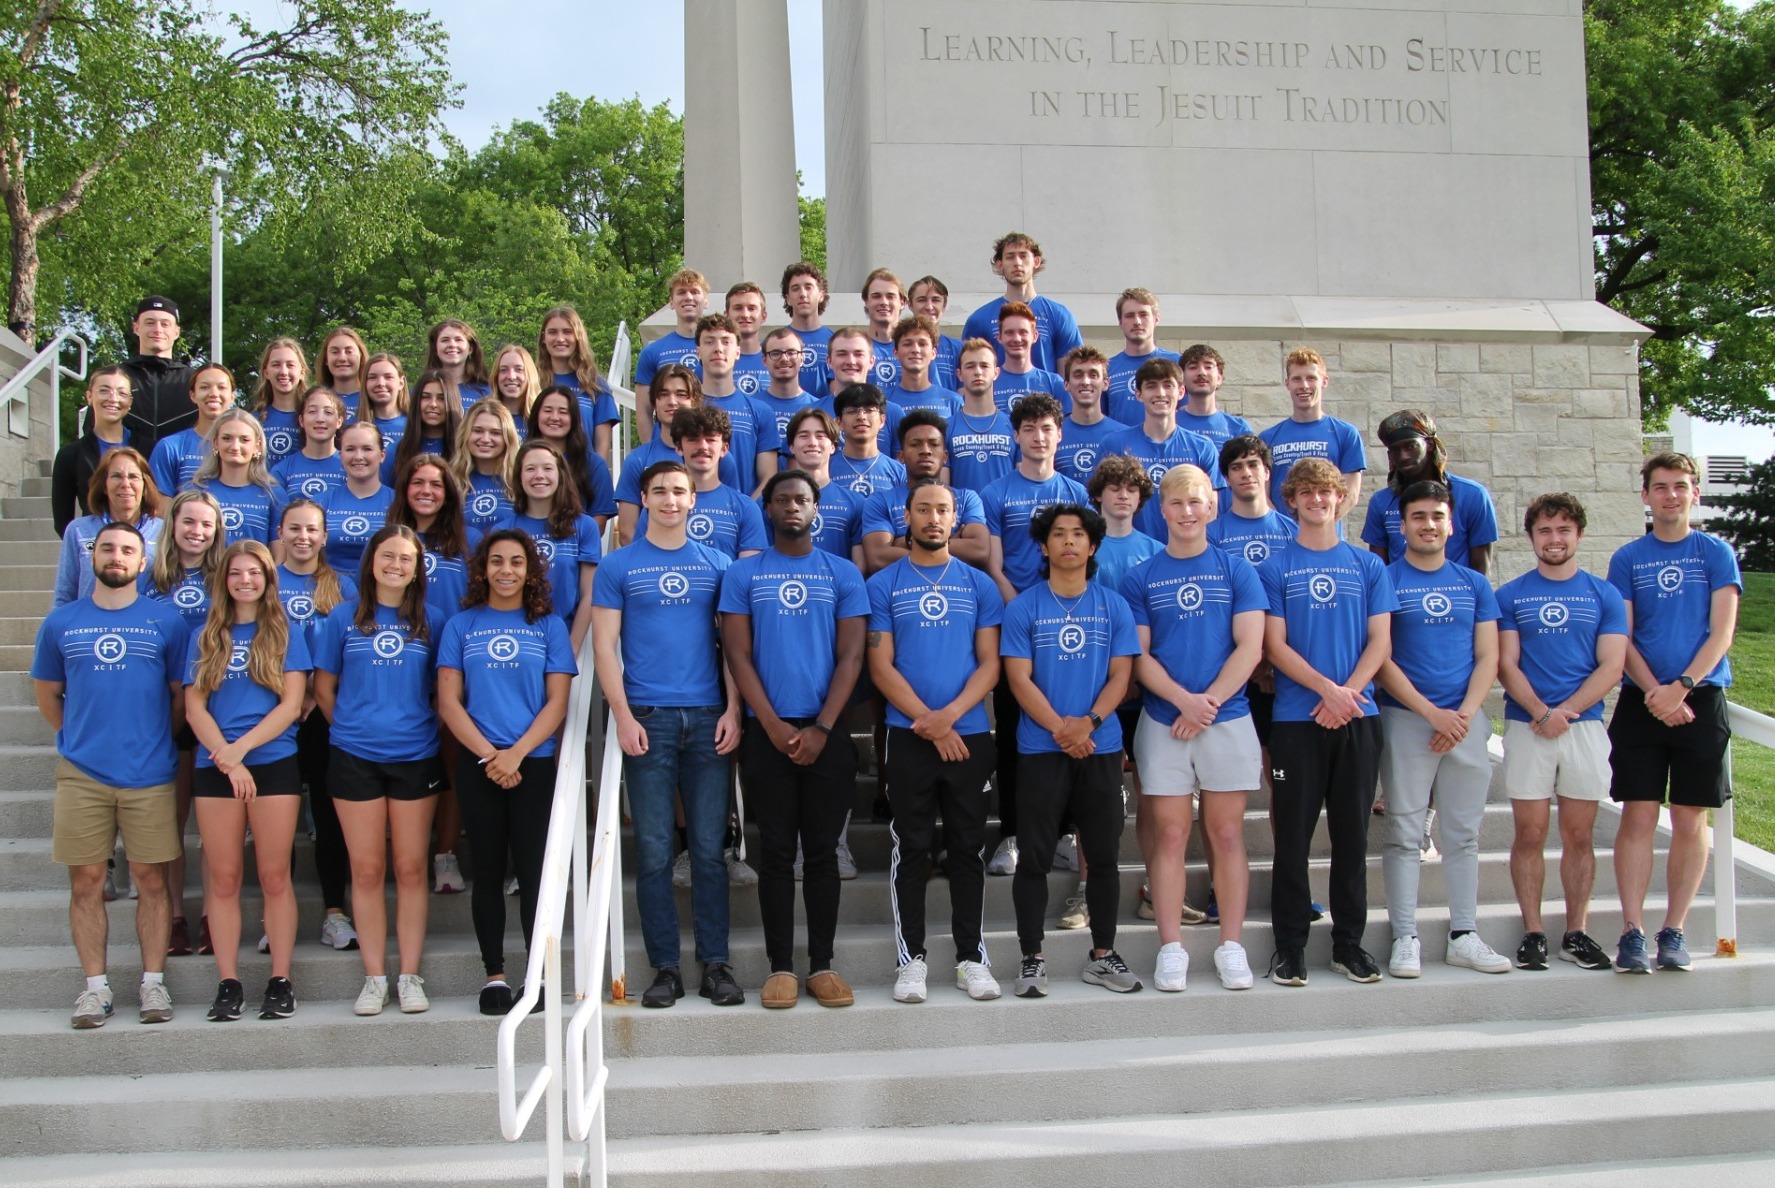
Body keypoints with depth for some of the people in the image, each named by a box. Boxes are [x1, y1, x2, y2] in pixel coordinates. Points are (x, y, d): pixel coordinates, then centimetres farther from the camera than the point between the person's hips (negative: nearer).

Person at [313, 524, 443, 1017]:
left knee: (411, 867, 3)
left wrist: (422, 726, 4)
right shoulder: (344, 617, 5)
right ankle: (374, 977, 11)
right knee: (366, 869, 3)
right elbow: (324, 687, 11)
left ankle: (410, 976, 10)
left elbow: (440, 689, 13)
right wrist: (352, 726, 6)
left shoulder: (427, 621, 6)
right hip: (355, 758, 0)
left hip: (415, 757, 0)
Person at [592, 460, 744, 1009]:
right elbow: (605, 644, 2)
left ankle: (715, 964, 9)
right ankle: (665, 967, 9)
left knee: (709, 848, 3)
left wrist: (733, 710, -3)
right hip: (647, 718, -1)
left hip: (707, 719, 1)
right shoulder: (618, 566, 6)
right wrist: (623, 715, -8)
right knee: (654, 851, 2)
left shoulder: (716, 564, 11)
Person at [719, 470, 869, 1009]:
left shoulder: (843, 574, 7)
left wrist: (821, 728, -8)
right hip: (766, 732, 0)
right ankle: (780, 966, 8)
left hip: (827, 734, 0)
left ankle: (822, 964, 11)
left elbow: (851, 655, 1)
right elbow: (738, 654, 1)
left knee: (822, 851, 4)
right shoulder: (743, 574, 6)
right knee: (776, 852, 3)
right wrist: (774, 725, -9)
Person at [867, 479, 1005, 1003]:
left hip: (969, 734, 1)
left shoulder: (979, 585, 9)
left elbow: (989, 664, 3)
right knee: (911, 848, 3)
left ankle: (971, 957, 13)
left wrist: (951, 714, -12)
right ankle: (911, 958, 10)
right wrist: (927, 722, -11)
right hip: (908, 737, -1)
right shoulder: (884, 585, 4)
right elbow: (880, 666, -2)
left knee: (968, 848, 6)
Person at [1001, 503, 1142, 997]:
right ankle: (1032, 960, 10)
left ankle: (1103, 955, 20)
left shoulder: (1114, 606, 7)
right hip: (1040, 750, -2)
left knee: (1103, 855, 8)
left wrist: (1090, 721, -14)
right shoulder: (1024, 607, 1)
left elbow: (1120, 674, 2)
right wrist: (1060, 728, -16)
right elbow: (1019, 679, -5)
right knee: (1034, 858, 1)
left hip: (1101, 748, 2)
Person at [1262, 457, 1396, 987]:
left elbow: (1379, 641, 5)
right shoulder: (1276, 568, 4)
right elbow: (1275, 645, -3)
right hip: (1296, 719, -2)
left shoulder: (1368, 566, 11)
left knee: (1352, 833, 7)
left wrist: (1349, 691, -11)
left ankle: (1349, 942, 16)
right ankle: (1289, 944, 9)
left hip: (1358, 718, 2)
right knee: (1293, 835, 0)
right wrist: (1328, 689, -15)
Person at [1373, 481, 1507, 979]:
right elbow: (1381, 659, -6)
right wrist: (1433, 713, -12)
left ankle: (1464, 935, 15)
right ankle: (1405, 938, 3)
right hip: (1406, 719, -3)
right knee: (1404, 834, -2)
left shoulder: (1475, 584, 12)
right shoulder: (1385, 580, 1)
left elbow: (1487, 658, 7)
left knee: (1464, 833, 8)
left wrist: (1464, 714, -8)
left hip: (1467, 719, 4)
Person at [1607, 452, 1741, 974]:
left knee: (1691, 822, 2)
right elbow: (1622, 639, 2)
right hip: (1641, 702, 0)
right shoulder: (1628, 558, 7)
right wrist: (1655, 693, -12)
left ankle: (1674, 931, 10)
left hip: (1701, 700, 0)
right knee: (1638, 817, -5)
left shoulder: (1716, 553, 5)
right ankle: (1632, 933, -4)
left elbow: (1722, 632, -2)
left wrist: (1681, 687, -15)